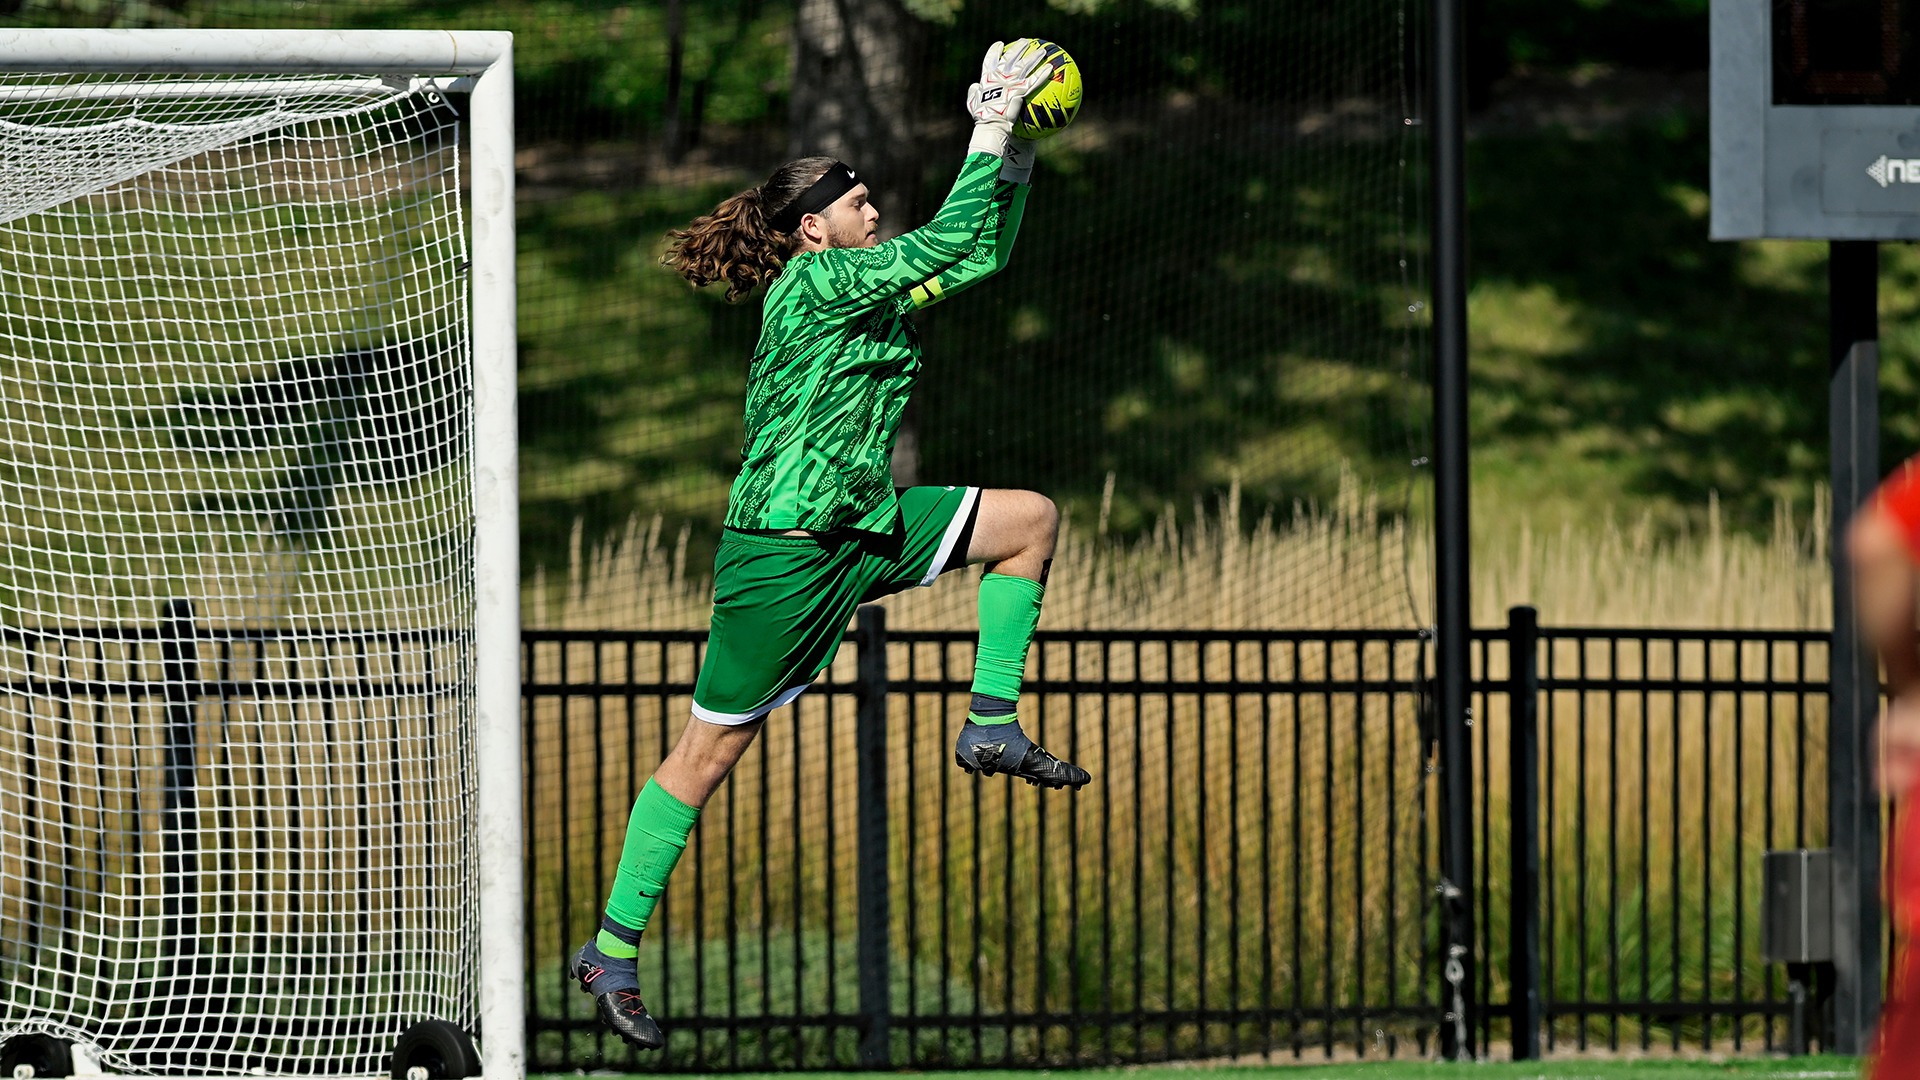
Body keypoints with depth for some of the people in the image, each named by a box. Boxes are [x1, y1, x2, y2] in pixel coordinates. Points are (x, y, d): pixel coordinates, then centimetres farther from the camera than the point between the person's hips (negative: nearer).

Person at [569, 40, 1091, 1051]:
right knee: (709, 749, -3)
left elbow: (983, 251, 18)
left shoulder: (872, 287, 11)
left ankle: (991, 723, 7)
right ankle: (612, 951, 5)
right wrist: (989, 129, -17)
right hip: (784, 544, -9)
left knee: (1028, 519, 8)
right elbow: (950, 242, -22)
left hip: (864, 530, 9)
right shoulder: (812, 282, -15)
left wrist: (1017, 151, 7)